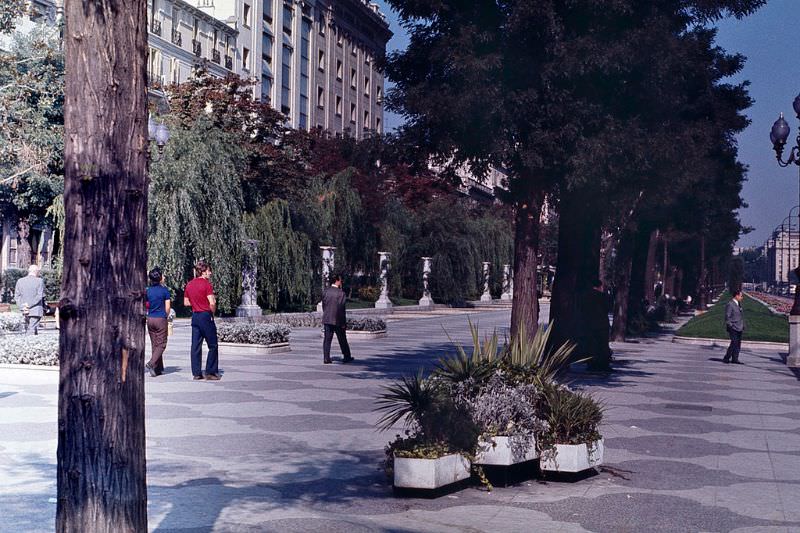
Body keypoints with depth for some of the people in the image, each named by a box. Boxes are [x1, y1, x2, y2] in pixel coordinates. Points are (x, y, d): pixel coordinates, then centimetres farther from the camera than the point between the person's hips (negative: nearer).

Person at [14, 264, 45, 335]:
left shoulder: (20, 281, 6)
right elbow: (39, 296, -13)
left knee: (27, 329, 17)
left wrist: (22, 307, -2)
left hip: (25, 311, 5)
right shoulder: (40, 281, -7)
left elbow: (17, 296, 3)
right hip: (36, 311, -5)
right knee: (32, 330, -6)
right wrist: (29, 305, -10)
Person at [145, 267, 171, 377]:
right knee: (161, 344, 1)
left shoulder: (148, 291, 5)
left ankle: (158, 368, 14)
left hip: (150, 319, 5)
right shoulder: (164, 290, -8)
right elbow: (167, 308, -7)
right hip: (161, 319, -5)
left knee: (154, 344, 12)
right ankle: (151, 363, -18)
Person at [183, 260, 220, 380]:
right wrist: (213, 313, -2)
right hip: (206, 316, -7)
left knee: (196, 346, 7)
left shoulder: (189, 285, 10)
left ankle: (196, 373, 7)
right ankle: (210, 372, 0)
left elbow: (186, 303, 15)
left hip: (195, 316, 7)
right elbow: (212, 303, -19)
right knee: (212, 346, 1)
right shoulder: (207, 284, -12)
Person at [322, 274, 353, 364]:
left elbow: (323, 305, 8)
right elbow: (341, 308, -13)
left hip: (327, 319, 4)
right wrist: (343, 322, -8)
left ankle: (326, 358, -1)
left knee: (327, 339, 4)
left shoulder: (325, 292, 3)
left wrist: (326, 316, 15)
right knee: (342, 339, 9)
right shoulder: (341, 293, -13)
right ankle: (347, 357, 19)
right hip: (337, 320, -4)